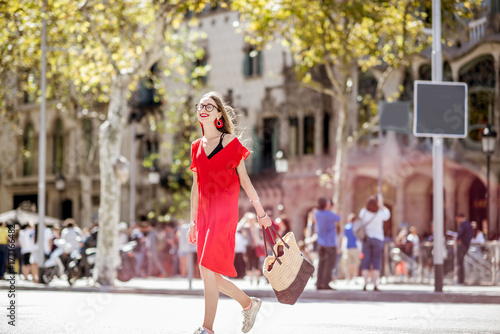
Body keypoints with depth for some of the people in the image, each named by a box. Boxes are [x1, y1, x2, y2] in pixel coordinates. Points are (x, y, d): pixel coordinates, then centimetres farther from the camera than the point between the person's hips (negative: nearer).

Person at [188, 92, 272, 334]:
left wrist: (261, 212, 4)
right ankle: (249, 304, 27)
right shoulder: (197, 147, 14)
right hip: (204, 214, 6)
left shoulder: (231, 143, 0)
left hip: (224, 212, -6)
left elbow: (244, 180, 3)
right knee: (210, 276, 5)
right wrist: (193, 222, 17)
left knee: (208, 271, -15)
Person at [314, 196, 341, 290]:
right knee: (330, 263, -3)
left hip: (320, 242, 6)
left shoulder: (317, 214, -1)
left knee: (322, 262, 10)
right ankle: (325, 284, -11)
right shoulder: (329, 215, -20)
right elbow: (339, 218, -2)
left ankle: (319, 284, 5)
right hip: (330, 243, -6)